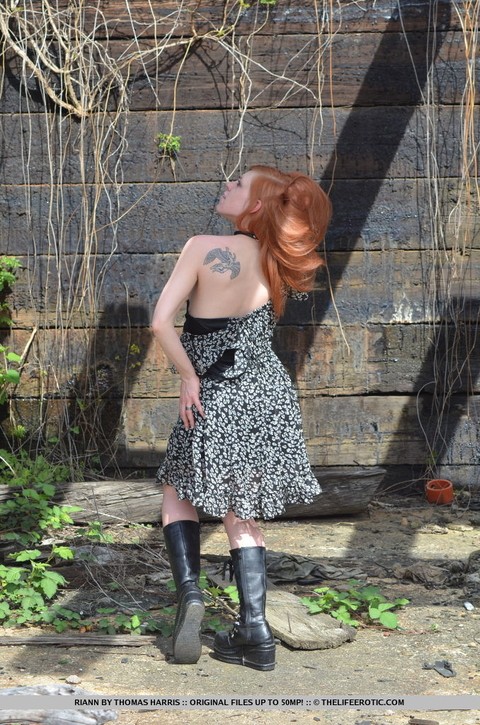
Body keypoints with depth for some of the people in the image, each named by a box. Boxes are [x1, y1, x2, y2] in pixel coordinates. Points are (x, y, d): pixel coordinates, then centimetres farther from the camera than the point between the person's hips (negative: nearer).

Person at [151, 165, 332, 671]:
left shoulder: (204, 248, -13)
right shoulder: (275, 261, 2)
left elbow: (161, 321, -19)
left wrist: (188, 378, -10)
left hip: (217, 401, -4)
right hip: (270, 397, 5)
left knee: (177, 491, 19)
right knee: (241, 516, 13)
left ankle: (188, 592, 0)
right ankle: (254, 633, 10)